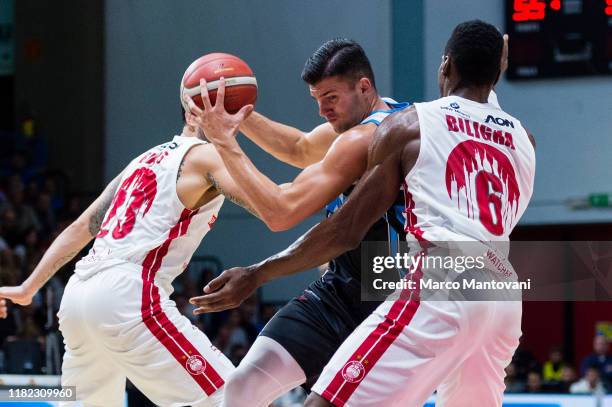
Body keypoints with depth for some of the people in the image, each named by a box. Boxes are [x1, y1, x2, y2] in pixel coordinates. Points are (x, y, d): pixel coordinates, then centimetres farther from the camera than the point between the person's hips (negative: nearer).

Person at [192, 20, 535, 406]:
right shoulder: (523, 140, 21)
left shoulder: (409, 125, 8)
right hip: (506, 303, 7)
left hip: (443, 287, -6)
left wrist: (256, 274, 11)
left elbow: (346, 231, 6)